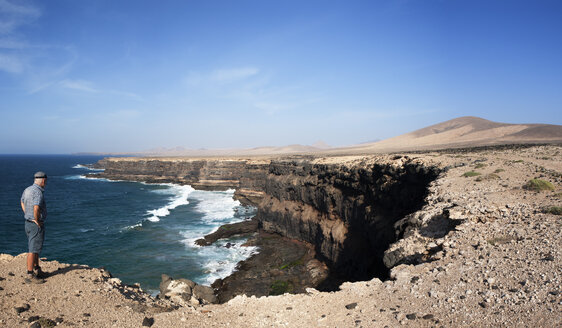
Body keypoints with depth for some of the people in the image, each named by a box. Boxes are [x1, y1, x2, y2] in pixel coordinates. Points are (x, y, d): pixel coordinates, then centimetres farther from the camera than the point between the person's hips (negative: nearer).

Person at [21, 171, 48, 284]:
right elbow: (36, 209, -35)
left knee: (35, 248, 20)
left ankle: (37, 270, 32)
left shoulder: (27, 190, 7)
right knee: (33, 250, -4)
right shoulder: (38, 192, -22)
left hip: (28, 223, 10)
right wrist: (37, 221, -20)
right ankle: (30, 275, 1)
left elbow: (23, 203, 25)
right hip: (37, 225, -10)